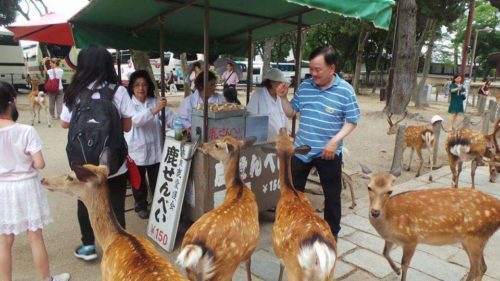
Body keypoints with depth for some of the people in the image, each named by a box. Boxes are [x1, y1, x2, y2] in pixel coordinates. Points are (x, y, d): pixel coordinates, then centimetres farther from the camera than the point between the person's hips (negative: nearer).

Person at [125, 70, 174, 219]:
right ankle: (141, 206, 37)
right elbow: (136, 120, -28)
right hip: (136, 150, -2)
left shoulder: (155, 101, 2)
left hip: (155, 150, 2)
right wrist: (155, 110, -40)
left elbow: (169, 117, -7)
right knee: (139, 182, 16)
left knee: (157, 181, 11)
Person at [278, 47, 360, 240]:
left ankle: (332, 233, 30)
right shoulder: (304, 87, 1)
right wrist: (283, 97, -8)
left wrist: (335, 140, -21)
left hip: (328, 153, -3)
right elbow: (291, 112, 9)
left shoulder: (345, 90, -10)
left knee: (332, 196, 10)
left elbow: (352, 121, -8)